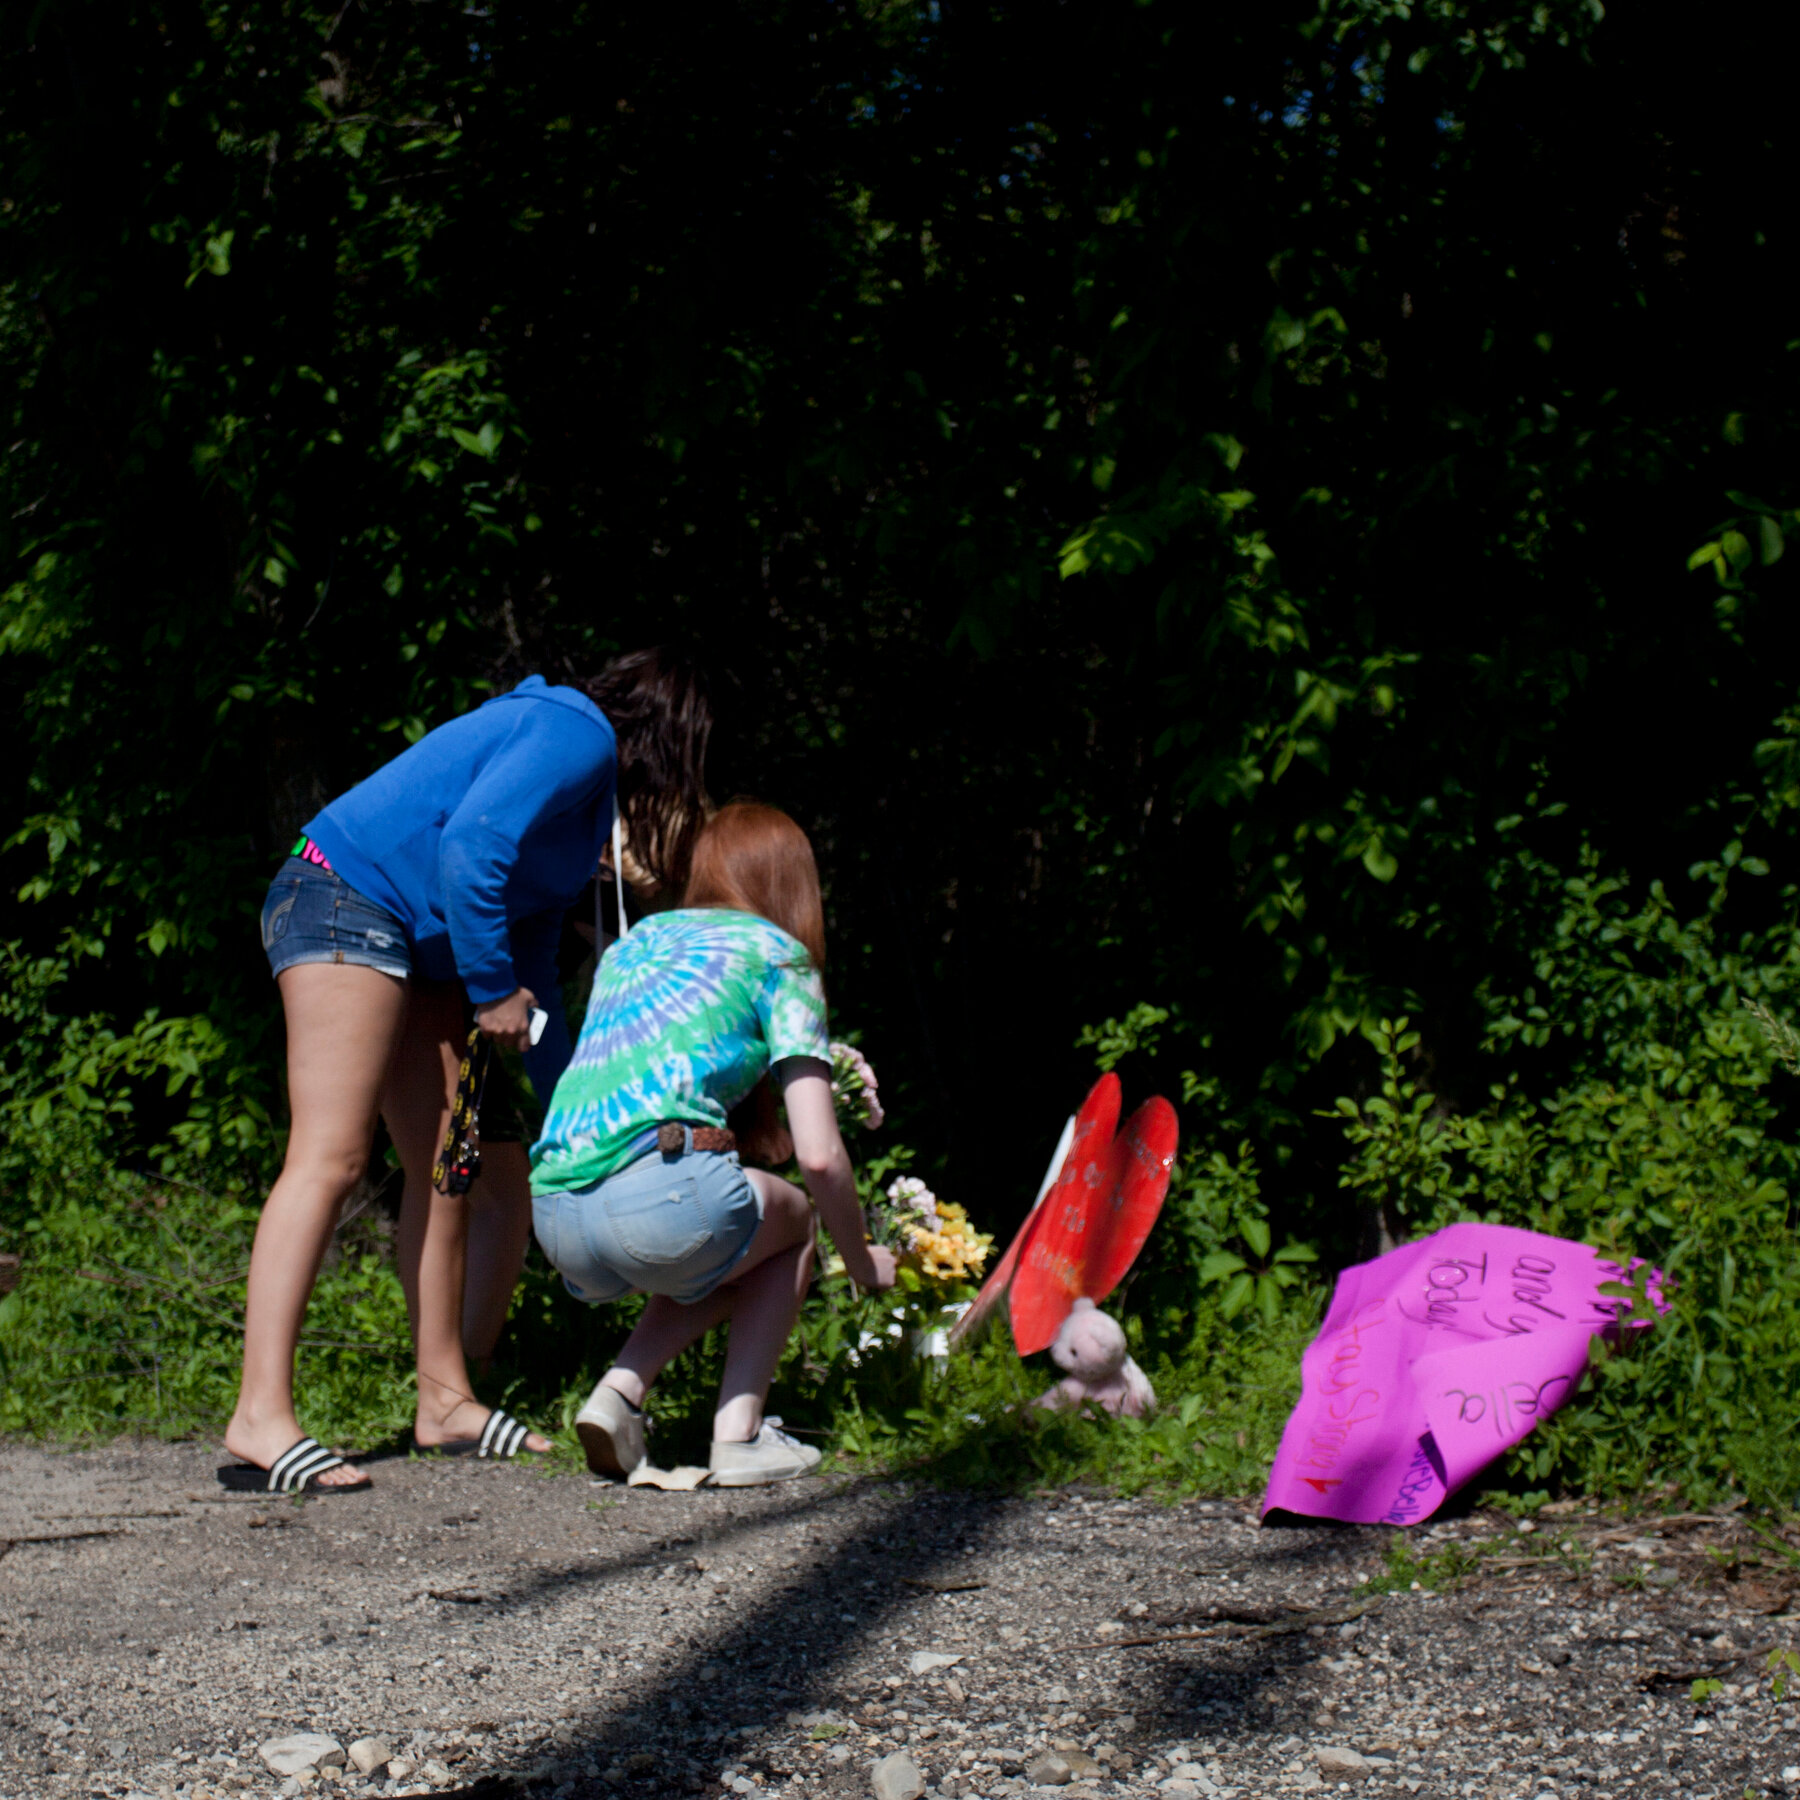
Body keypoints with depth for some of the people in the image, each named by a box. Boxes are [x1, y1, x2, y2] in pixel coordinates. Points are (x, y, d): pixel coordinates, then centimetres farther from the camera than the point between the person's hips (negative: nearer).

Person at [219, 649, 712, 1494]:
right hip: (347, 899, -11)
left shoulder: (586, 783, 22)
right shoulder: (576, 735, -9)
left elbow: (534, 959, 26)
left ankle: (445, 1400, 14)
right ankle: (260, 1419, -24)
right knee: (331, 1156, -18)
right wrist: (493, 989, -15)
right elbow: (470, 845, -23)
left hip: (416, 948, 11)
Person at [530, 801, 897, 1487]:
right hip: (661, 1198, -6)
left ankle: (618, 1392, 10)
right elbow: (819, 1157, 3)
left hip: (552, 1218, 6)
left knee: (733, 1251, 33)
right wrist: (862, 1263, 19)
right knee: (792, 1221, 28)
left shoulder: (634, 940, 27)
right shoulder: (779, 955, 10)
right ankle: (738, 1434, 15)